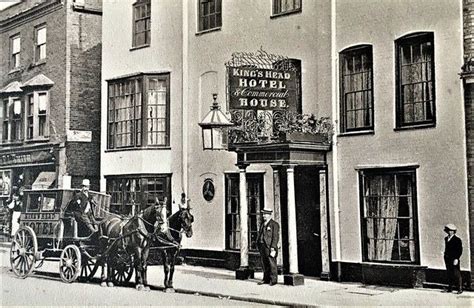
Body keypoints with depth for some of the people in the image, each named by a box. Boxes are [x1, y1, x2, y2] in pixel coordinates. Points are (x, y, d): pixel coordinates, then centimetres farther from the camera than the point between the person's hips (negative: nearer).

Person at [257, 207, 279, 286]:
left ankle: (273, 280, 2)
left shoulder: (274, 224, -5)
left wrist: (273, 247, -16)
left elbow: (276, 236, -10)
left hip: (269, 246, -7)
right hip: (262, 246, 7)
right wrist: (258, 243, 12)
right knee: (264, 264, 11)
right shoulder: (263, 224, 18)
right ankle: (266, 279, 18)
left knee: (272, 263, -5)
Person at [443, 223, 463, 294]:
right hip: (447, 259, 7)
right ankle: (450, 288, 15)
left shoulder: (457, 240, -7)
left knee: (457, 275, -5)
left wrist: (456, 259, -17)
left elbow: (460, 250, -10)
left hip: (454, 260, -7)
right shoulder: (446, 239, 15)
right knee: (449, 274, 9)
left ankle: (460, 289, 0)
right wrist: (445, 256, 13)